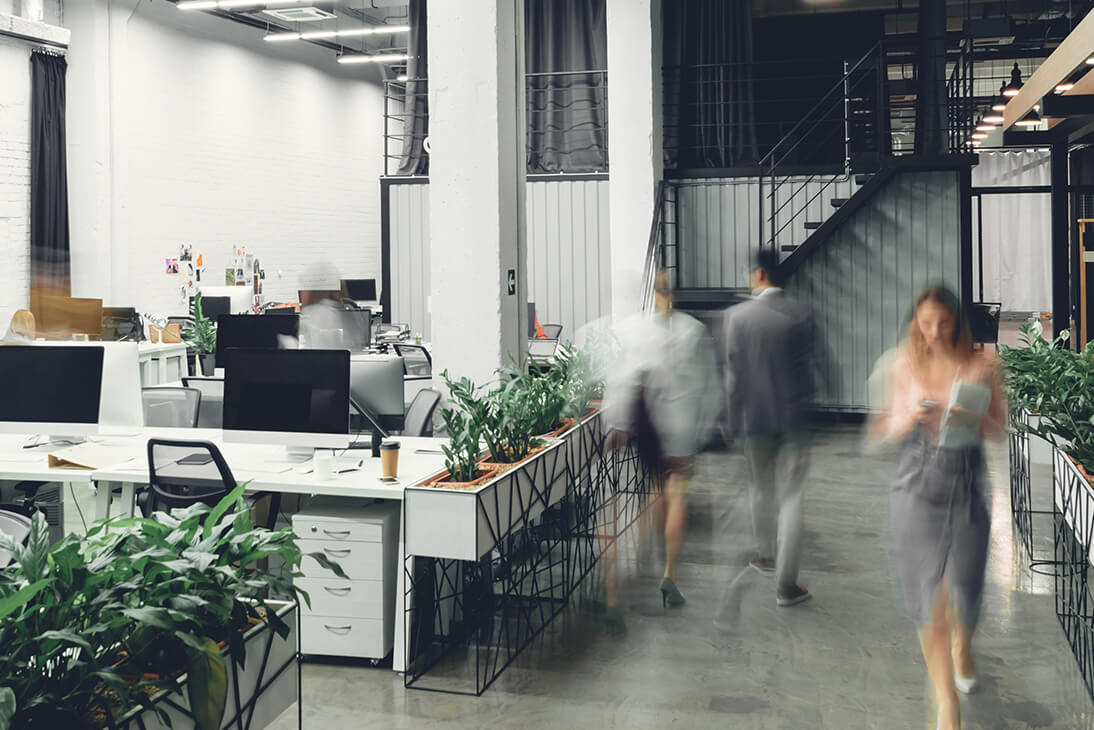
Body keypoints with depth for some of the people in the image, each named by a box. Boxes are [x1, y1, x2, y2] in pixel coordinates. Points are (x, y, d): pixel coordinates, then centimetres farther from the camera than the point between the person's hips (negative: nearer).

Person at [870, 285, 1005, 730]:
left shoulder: (981, 366, -2)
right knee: (929, 592, -2)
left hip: (968, 483, 0)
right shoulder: (904, 365, 0)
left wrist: (973, 419, -16)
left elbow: (1000, 426, 5)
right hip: (918, 481, 0)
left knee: (965, 584, 11)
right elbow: (890, 430, 6)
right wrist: (911, 418, -15)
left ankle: (962, 647, 48)